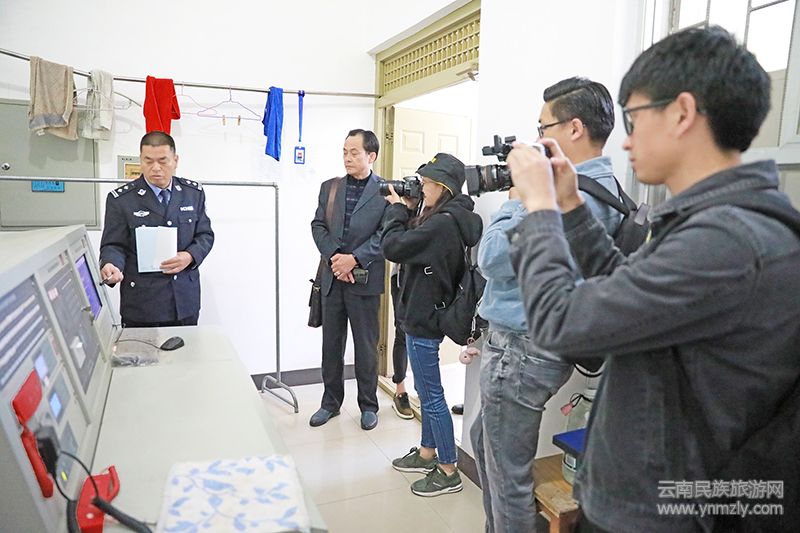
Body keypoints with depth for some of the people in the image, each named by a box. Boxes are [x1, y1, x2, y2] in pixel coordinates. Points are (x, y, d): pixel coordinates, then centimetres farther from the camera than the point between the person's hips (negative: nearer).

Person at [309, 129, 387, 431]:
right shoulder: (329, 187, 11)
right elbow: (318, 226, 5)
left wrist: (354, 259, -17)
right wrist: (334, 257, -10)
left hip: (365, 280, -4)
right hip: (332, 279, 4)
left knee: (366, 346, 7)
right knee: (331, 344, 12)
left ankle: (368, 405, 23)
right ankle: (331, 402, 27)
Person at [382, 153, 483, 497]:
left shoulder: (443, 223, -23)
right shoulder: (447, 219, 7)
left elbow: (392, 247, -25)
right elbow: (411, 244, 12)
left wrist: (398, 209, -11)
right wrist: (406, 211, 2)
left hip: (423, 320, -10)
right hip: (423, 315, 10)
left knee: (432, 396, 2)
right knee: (426, 391, 21)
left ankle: (448, 471, 17)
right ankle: (427, 454, 37)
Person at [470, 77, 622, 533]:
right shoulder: (604, 187, 10)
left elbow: (493, 260, -22)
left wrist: (518, 199, -11)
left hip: (522, 350, -11)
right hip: (536, 344, 11)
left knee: (508, 474, 6)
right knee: (484, 439, 27)